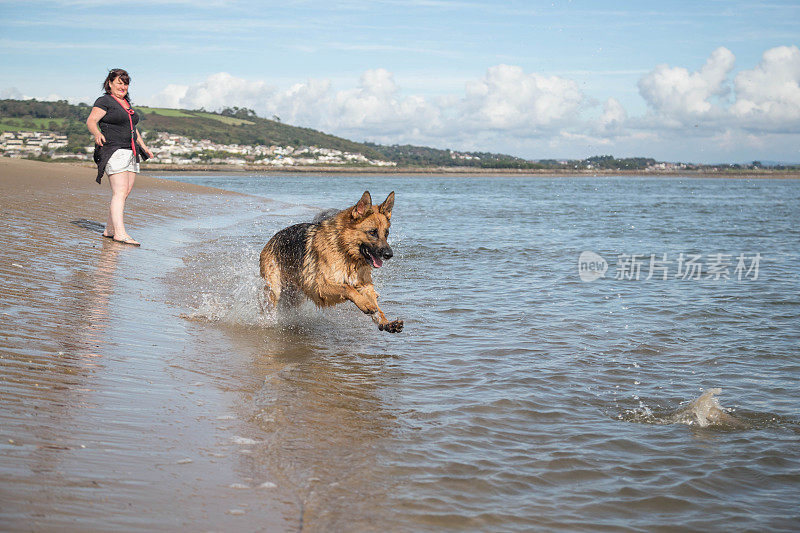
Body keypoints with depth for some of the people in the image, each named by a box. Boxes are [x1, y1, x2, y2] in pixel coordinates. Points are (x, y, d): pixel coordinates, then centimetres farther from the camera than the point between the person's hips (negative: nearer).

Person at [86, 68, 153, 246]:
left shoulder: (126, 103, 21)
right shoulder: (104, 101, -3)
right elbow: (91, 121, -13)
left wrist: (143, 146, 29)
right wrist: (97, 134, -32)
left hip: (131, 152, 8)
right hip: (113, 150, -8)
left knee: (125, 192, 4)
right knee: (120, 192, -17)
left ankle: (109, 229, 12)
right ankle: (120, 233, -23)